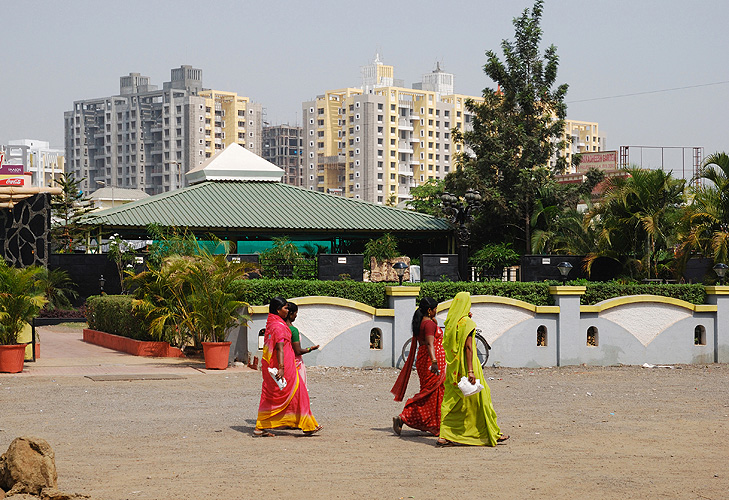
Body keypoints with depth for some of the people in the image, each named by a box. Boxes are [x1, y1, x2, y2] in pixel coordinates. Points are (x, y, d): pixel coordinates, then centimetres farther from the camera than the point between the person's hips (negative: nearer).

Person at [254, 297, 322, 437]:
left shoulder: (270, 324, 13)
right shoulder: (279, 326, -16)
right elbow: (280, 348, -26)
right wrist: (281, 367, -34)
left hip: (269, 366, 9)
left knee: (269, 396, 10)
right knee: (296, 393, 1)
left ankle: (260, 427, 6)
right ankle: (307, 426, 9)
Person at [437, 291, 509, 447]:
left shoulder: (450, 322, 9)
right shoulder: (466, 323, -13)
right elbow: (468, 347, -18)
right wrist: (471, 371, -21)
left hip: (452, 368, 7)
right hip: (465, 366, -7)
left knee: (451, 401, 8)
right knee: (480, 397, 4)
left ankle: (444, 436, 1)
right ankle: (493, 434, 13)